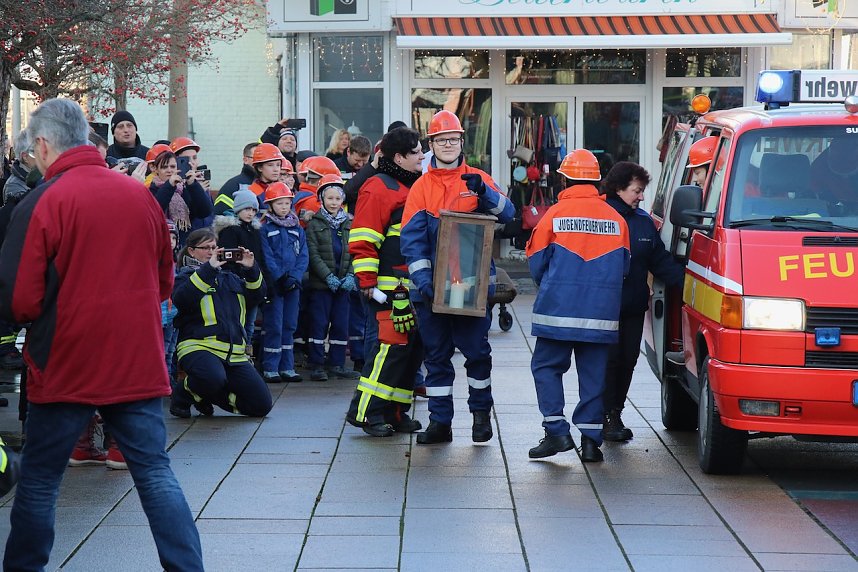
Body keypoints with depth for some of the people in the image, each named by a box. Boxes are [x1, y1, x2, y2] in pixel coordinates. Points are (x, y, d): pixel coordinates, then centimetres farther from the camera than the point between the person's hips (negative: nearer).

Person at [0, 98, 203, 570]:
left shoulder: (41, 204, -12)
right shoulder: (141, 196, 3)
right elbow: (164, 281, 15)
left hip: (66, 368, -4)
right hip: (139, 365, 4)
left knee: (39, 481, 10)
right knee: (155, 473, 5)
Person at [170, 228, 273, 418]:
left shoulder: (229, 276, 22)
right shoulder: (186, 276, 5)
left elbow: (256, 297, 13)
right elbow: (181, 299, -17)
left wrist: (251, 270, -2)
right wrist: (208, 269, -19)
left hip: (234, 352, 6)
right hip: (199, 346, -6)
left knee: (262, 405, -3)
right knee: (214, 379, -41)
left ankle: (205, 395, 17)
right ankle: (184, 394, -5)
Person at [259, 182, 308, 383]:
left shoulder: (297, 229, 11)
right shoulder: (265, 229, -3)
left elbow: (303, 256, 5)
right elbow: (267, 257, -10)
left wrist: (294, 277, -11)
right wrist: (280, 278, -18)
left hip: (293, 285, 5)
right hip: (273, 284, -5)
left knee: (289, 327, 8)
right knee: (274, 327, -5)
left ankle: (287, 368, 13)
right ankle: (270, 368, 0)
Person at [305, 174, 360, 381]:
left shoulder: (349, 224, 11)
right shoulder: (314, 224, 0)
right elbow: (313, 254, -7)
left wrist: (350, 276, -8)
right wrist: (329, 277, -16)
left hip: (343, 283, 4)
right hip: (320, 283, -4)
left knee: (341, 325, 6)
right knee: (319, 324, -2)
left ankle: (337, 363, 14)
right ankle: (317, 364, 2)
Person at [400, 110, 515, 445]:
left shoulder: (477, 179, 5)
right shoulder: (421, 187, 5)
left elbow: (507, 213, -9)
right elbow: (412, 237, -3)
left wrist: (484, 192, -27)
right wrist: (422, 279, -15)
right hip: (431, 287, 1)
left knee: (476, 349, 2)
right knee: (436, 353, 6)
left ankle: (481, 413, 19)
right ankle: (440, 421, 13)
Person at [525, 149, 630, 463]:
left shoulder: (555, 214, -3)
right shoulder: (616, 219, 5)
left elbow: (536, 262, 2)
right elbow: (623, 267, 12)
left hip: (558, 309, -2)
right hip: (602, 315, 3)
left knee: (546, 367, 8)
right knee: (594, 374, 7)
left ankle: (556, 431, -2)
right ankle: (591, 439, 5)